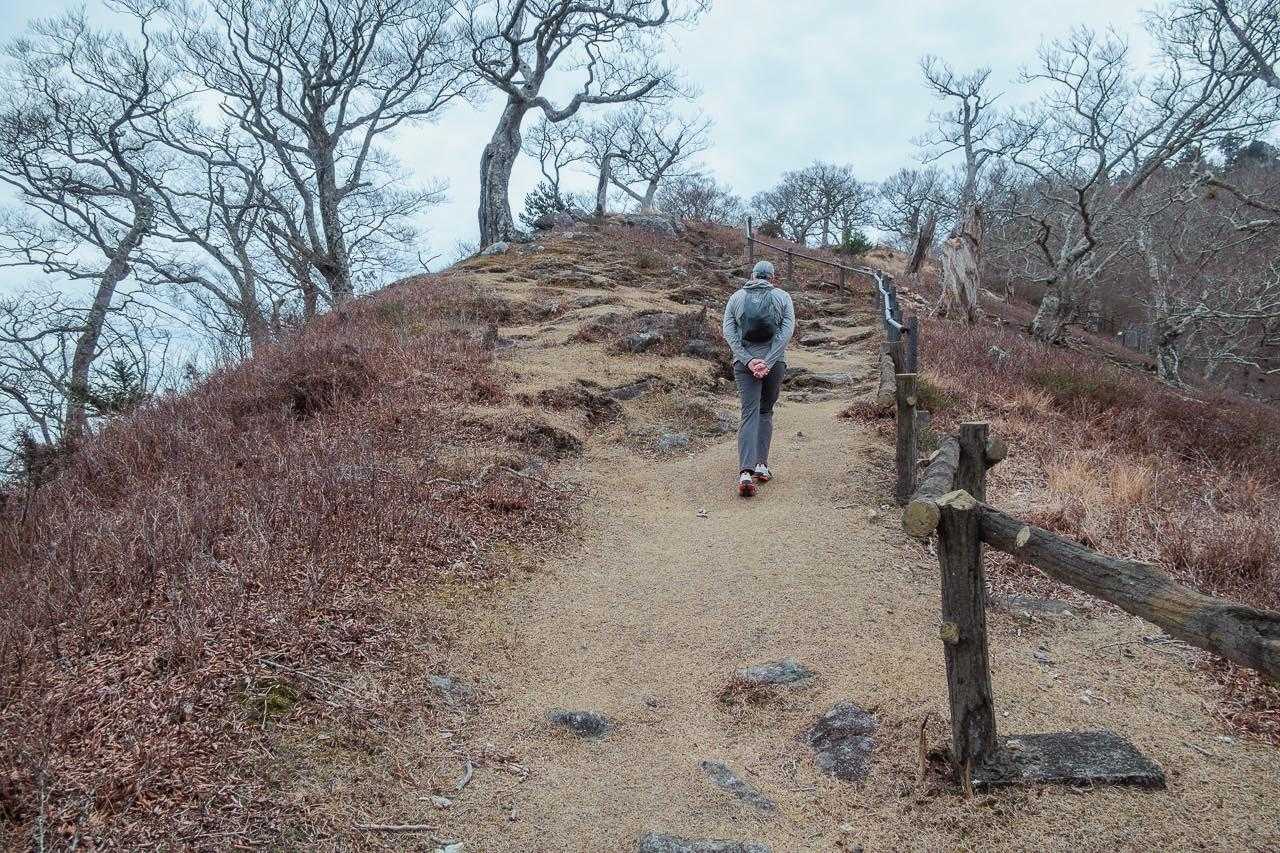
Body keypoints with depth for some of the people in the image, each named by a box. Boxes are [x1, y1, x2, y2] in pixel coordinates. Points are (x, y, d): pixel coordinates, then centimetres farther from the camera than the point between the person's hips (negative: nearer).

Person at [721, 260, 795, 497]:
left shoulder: (736, 297, 9)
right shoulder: (783, 297, 6)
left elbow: (728, 330, -3)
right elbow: (787, 330, -6)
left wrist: (748, 360, -8)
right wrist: (768, 362, -11)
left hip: (744, 362, 0)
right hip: (775, 363, 0)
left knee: (749, 414, -5)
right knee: (766, 412, 17)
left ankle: (746, 472, -21)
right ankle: (761, 465, 11)